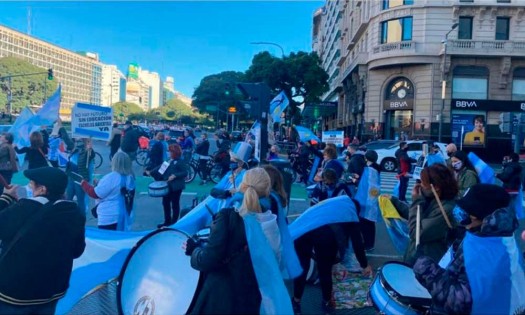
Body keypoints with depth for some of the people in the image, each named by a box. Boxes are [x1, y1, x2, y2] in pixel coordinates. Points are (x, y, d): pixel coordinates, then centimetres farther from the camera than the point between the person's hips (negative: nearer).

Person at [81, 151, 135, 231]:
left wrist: (83, 183, 4)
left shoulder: (112, 177, -19)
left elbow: (95, 193, -12)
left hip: (109, 217, -7)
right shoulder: (130, 178, 3)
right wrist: (99, 184, 21)